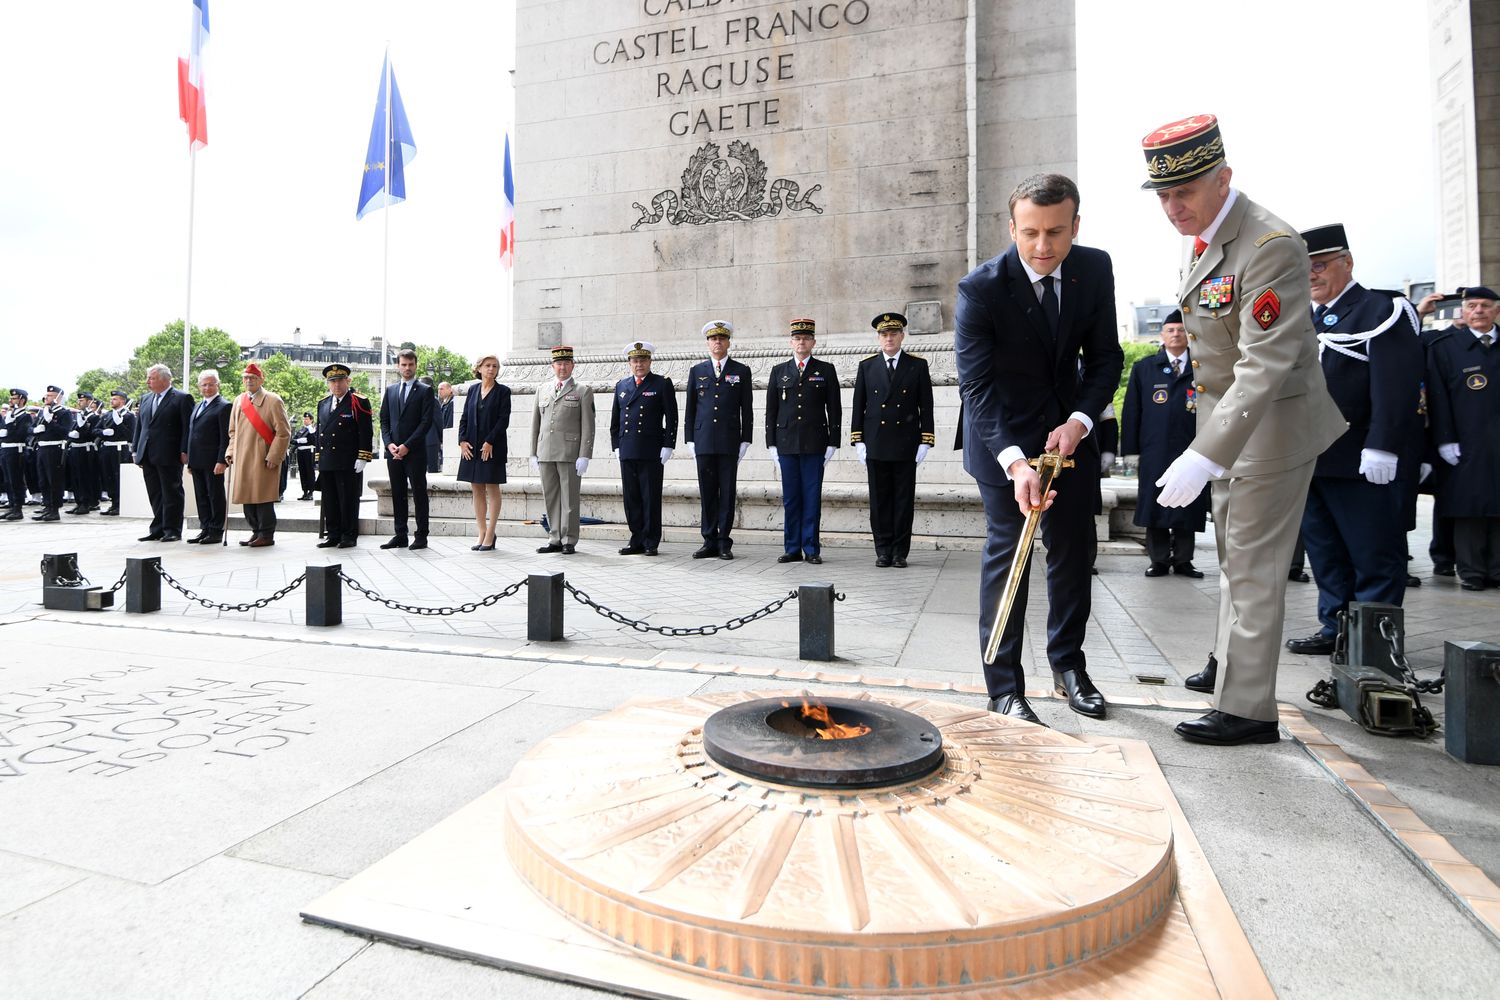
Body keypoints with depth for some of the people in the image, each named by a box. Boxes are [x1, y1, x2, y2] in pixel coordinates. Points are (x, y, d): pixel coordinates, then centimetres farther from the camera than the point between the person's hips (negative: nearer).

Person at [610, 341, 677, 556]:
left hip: (652, 452, -4)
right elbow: (615, 419, 19)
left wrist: (667, 446, -8)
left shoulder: (662, 384, 2)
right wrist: (616, 445, 12)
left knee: (651, 498, -1)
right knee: (631, 498, 6)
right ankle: (637, 541, 14)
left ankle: (651, 543, 6)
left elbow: (671, 417, -2)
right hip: (627, 452, 4)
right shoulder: (621, 386, 16)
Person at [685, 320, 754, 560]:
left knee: (727, 492, 0)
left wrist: (745, 441, -2)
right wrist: (690, 440, 5)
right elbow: (690, 408, 11)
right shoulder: (697, 371, 12)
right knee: (707, 493, 4)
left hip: (729, 442, -2)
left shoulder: (741, 371, 7)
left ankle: (724, 543, 6)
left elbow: (747, 410, 5)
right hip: (703, 442, 2)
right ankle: (709, 542, 10)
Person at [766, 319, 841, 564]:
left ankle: (812, 549, 7)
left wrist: (833, 443, -3)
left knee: (812, 496, 0)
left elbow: (834, 409, 4)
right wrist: (771, 443, 4)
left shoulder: (826, 370, 6)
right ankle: (792, 549, 11)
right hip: (786, 443, 2)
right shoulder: (779, 371, 11)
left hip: (815, 444, -2)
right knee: (790, 497, 4)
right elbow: (771, 409, 10)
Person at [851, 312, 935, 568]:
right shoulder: (866, 366, 8)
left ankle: (900, 552, 11)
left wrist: (925, 441, -4)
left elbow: (926, 406, 3)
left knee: (904, 500, 3)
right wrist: (858, 441, 1)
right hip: (875, 445, 1)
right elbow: (858, 406, 8)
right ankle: (883, 551, 12)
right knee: (879, 499, 4)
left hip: (906, 445, -1)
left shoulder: (918, 365, 5)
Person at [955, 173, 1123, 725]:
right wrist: (1015, 463, -39)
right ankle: (1005, 689, 3)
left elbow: (1105, 356, 0)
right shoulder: (981, 288, -21)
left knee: (1075, 548, 10)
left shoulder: (1095, 269, -7)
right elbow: (976, 384, -26)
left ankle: (1068, 664, 29)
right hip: (1002, 433, -4)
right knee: (1006, 550, -7)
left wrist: (1078, 422, -18)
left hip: (1069, 426, 5)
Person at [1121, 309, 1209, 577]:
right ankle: (1159, 560, 13)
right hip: (1154, 451, 0)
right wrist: (1132, 451, 0)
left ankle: (1183, 560, 16)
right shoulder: (1143, 369, 9)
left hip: (1191, 451, 0)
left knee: (1187, 508, 4)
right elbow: (1131, 412, 6)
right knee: (1155, 506, 2)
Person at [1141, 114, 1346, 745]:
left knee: (1253, 567, -3)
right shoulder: (1206, 238, 5)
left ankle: (1247, 710, 10)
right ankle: (1230, 667, 39)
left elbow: (1266, 367, -31)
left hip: (1271, 425, -10)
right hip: (1232, 419, 10)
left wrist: (1204, 456, -37)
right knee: (1233, 555, 21)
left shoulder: (1270, 246, -25)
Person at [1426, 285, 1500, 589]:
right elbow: (1438, 397, -2)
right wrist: (1445, 439, -9)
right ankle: (1470, 570, 6)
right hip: (1466, 446, -3)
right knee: (1468, 507, -1)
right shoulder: (1444, 346, 3)